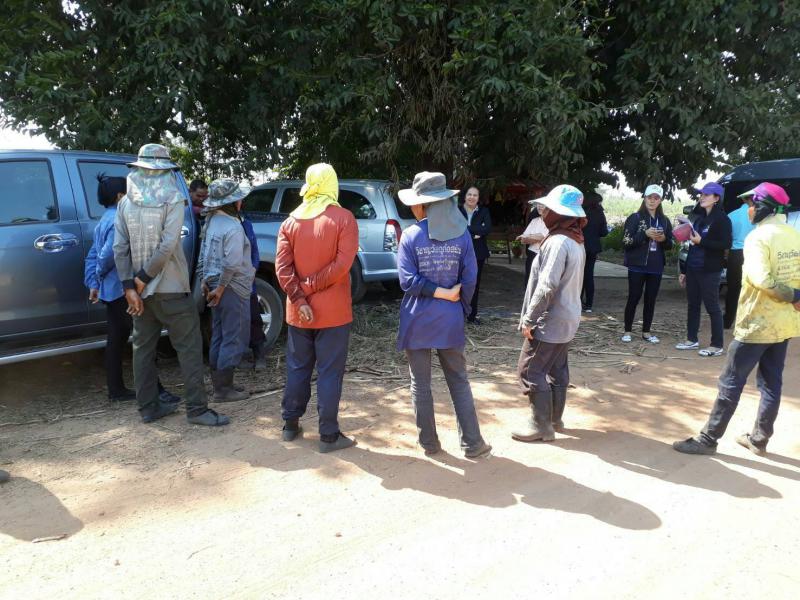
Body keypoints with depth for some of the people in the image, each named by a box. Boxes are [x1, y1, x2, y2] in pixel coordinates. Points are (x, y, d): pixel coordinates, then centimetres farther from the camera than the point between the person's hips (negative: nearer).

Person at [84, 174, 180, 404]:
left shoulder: (105, 220, 16)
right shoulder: (118, 219, -15)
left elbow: (92, 255, 17)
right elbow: (109, 253, -23)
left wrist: (93, 283, 13)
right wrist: (101, 274, -5)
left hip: (111, 291, 10)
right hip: (123, 289, -10)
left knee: (116, 339, 13)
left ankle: (116, 390, 20)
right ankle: (155, 390, -4)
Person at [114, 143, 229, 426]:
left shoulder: (126, 203, 5)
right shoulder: (172, 199, -9)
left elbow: (120, 248, -1)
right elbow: (168, 246, -18)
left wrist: (130, 286, -2)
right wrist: (143, 278, -11)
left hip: (141, 290, 5)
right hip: (171, 290, -5)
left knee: (143, 348, 12)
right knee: (189, 348, 2)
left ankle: (148, 407, 20)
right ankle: (197, 409, 4)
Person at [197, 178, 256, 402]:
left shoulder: (211, 222, 11)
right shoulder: (233, 227, -17)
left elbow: (203, 255, 13)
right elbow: (232, 263, -24)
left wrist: (205, 281, 14)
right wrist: (221, 288, -15)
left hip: (215, 286, 9)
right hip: (232, 289, -9)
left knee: (218, 337, 15)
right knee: (234, 339, -1)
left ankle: (219, 383, 24)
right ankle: (223, 388, 3)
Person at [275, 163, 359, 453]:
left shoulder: (291, 221, 4)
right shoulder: (343, 218, -7)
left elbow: (282, 266, -6)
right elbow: (342, 264, -17)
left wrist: (299, 299, -10)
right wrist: (311, 286, -10)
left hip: (298, 312, 4)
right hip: (333, 311, -4)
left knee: (297, 368, 16)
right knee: (329, 373, 3)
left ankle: (291, 425, 27)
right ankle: (329, 435, 9)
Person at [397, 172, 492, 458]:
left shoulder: (411, 236, -10)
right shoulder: (462, 233, -3)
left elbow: (408, 281, -15)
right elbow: (470, 279, -3)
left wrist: (443, 293, -9)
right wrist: (460, 305, 11)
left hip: (417, 321, -2)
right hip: (450, 320, 2)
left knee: (420, 384, 12)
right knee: (459, 382, 14)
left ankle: (429, 442, 22)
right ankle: (472, 443, 17)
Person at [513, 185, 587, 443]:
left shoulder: (557, 242, -21)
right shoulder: (576, 241, 9)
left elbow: (546, 286, -25)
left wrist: (529, 319, -18)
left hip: (550, 321, -10)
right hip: (567, 318, 10)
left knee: (531, 371, -2)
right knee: (557, 370, 17)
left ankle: (541, 426, 5)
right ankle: (554, 419, 29)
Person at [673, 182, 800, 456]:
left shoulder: (758, 236, -16)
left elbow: (761, 280, -29)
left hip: (756, 323, -8)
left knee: (731, 383, 0)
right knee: (771, 383, 15)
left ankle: (708, 439, 7)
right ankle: (759, 439, 25)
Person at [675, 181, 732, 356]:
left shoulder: (721, 219, -8)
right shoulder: (700, 218, 14)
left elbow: (726, 244, -16)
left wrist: (701, 241, -22)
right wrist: (684, 271, 17)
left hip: (709, 271, -7)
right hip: (693, 269, 8)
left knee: (712, 306, -2)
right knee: (692, 305, 12)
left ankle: (717, 345, 6)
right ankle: (692, 340, 23)